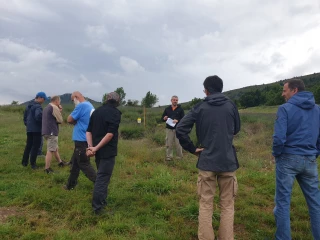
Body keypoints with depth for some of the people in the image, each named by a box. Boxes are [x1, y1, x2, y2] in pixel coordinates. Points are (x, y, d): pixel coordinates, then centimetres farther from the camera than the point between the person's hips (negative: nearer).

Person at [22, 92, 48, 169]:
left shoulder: (29, 105, 14)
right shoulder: (38, 106, -17)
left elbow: (25, 116, 22)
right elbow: (38, 116, -33)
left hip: (29, 129, 9)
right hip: (36, 129, -9)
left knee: (28, 145, 17)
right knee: (35, 146, -1)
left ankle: (24, 162, 23)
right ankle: (33, 164, 2)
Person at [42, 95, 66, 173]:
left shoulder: (46, 108, 18)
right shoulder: (54, 107, -12)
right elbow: (60, 120, -10)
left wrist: (59, 111, 11)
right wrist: (60, 112, 7)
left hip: (47, 131, 10)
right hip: (51, 132, -10)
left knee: (55, 148, 21)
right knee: (50, 150, -7)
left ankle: (60, 162, 34)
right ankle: (47, 169, -6)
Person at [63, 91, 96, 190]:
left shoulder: (81, 106, -17)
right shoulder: (90, 105, 12)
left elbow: (69, 120, -11)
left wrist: (75, 121, 6)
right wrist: (76, 121, 2)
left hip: (82, 140, -9)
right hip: (85, 140, 10)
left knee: (84, 164, -1)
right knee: (75, 162, 19)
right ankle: (70, 185, 30)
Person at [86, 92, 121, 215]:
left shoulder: (97, 111, 11)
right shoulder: (115, 112, -9)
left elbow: (89, 131, 4)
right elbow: (110, 134, -21)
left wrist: (91, 146, -5)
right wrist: (96, 148, -17)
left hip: (98, 150, 7)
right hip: (107, 151, -7)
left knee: (101, 176, 20)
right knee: (103, 178, 0)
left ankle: (102, 202, 32)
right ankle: (97, 207, 6)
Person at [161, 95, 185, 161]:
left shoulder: (180, 109, 7)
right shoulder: (167, 109, 12)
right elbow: (162, 118, 15)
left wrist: (177, 120, -18)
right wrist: (164, 118, -9)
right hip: (169, 129, 2)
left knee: (178, 144, 0)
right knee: (169, 144, 1)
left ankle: (179, 157, 12)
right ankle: (169, 157, 10)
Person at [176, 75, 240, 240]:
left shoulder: (200, 108, -2)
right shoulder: (231, 106, 2)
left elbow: (180, 129, -10)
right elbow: (236, 130, 15)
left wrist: (192, 149, -2)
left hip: (206, 162, -1)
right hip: (228, 162, 1)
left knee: (205, 205, 9)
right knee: (227, 206, 12)